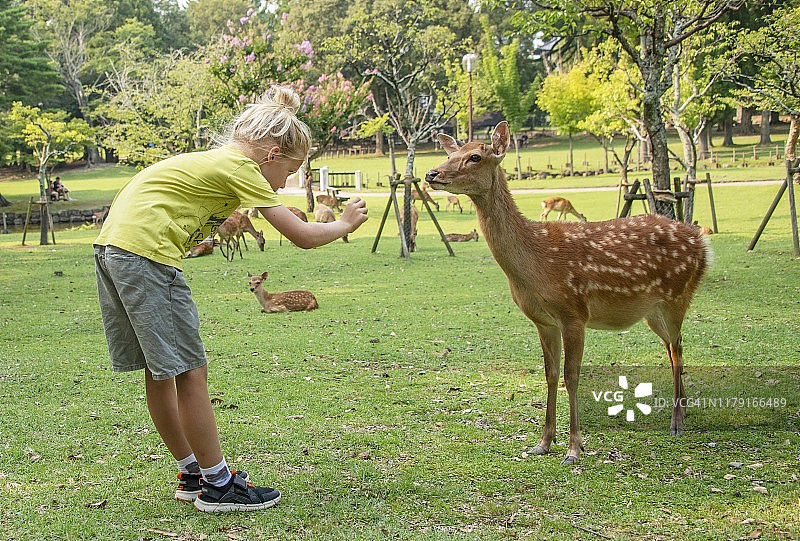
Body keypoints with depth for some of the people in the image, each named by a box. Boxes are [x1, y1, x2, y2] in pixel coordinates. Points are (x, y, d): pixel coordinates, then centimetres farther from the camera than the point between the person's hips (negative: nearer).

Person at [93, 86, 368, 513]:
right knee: (190, 369, -4)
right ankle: (217, 485, 3)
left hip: (110, 248, 10)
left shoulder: (213, 160, 21)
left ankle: (192, 473, 25)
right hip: (145, 252, -10)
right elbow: (302, 237, -4)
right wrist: (345, 225, 11)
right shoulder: (240, 167, -5)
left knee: (158, 371, 15)